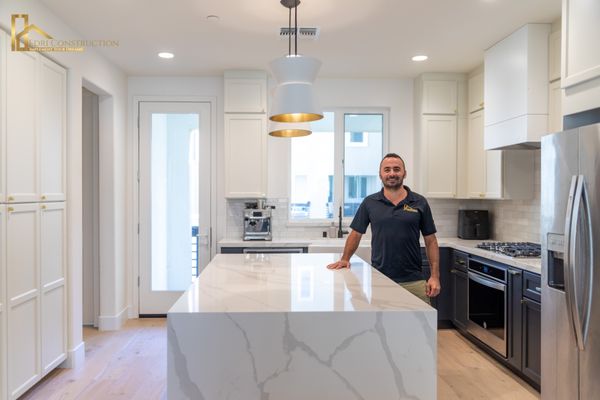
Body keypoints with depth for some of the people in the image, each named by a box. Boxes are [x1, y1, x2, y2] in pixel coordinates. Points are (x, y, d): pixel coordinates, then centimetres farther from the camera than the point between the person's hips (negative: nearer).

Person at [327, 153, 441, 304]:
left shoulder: (420, 203, 3)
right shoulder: (369, 202, 3)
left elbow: (430, 241, 4)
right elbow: (356, 234, 11)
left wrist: (435, 276, -3)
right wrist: (345, 259, 0)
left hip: (414, 281, 0)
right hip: (379, 280, 0)